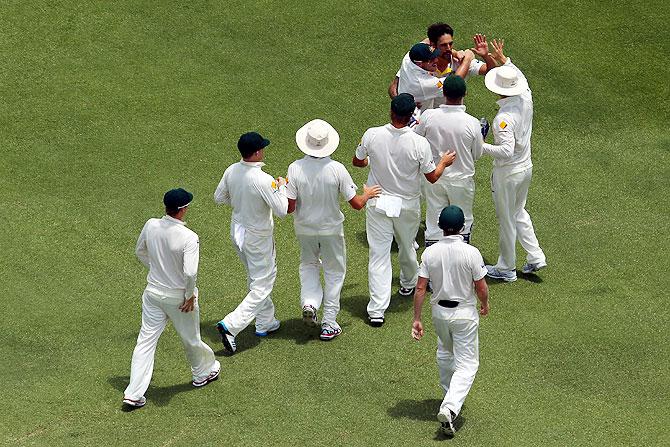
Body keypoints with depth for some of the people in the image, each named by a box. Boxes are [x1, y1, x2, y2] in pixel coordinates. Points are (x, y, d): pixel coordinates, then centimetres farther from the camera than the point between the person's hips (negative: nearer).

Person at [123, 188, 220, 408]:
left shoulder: (151, 226, -8)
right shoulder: (189, 238, -25)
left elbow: (140, 252, 9)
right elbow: (190, 272, -31)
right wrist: (190, 295, -14)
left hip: (153, 293, 4)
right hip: (179, 297, -4)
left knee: (146, 341, 7)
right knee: (191, 338, 20)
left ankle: (133, 393, 3)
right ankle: (204, 372, 46)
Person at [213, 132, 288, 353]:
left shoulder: (231, 171, -8)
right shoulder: (263, 180, -29)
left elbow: (219, 197, 5)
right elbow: (282, 210, -23)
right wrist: (282, 187, -8)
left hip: (237, 232, 8)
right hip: (257, 237, -7)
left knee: (257, 278, 25)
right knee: (261, 286, 2)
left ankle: (266, 322, 36)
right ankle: (231, 325, -10)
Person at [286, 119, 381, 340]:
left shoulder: (295, 168, -19)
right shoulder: (337, 169, -20)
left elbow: (289, 207, -15)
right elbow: (356, 204, -13)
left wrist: (284, 191, 7)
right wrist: (367, 195, 9)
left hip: (304, 229, 1)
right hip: (331, 228, -1)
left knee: (308, 264, 27)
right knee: (334, 271, 16)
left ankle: (309, 302, 4)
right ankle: (329, 323, 17)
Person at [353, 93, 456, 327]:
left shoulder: (372, 135, -15)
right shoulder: (419, 143, -20)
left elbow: (357, 162, 3)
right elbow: (432, 177, -8)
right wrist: (444, 162, 13)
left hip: (377, 204, 0)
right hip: (407, 206, 0)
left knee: (379, 255, 2)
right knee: (407, 248, 25)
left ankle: (377, 309, -4)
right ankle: (408, 285, 50)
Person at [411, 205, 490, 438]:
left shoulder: (430, 252, -8)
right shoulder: (471, 253, -17)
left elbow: (420, 288, -7)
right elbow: (481, 288, -11)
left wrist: (417, 319, 0)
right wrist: (485, 304, 10)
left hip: (439, 312, 4)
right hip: (465, 313, -4)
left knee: (445, 355, 28)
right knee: (467, 364, 2)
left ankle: (451, 396, 43)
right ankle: (449, 408, -17)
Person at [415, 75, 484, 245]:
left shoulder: (429, 116, -19)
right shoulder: (472, 123, -21)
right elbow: (477, 154, -5)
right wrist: (482, 139, 15)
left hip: (434, 178, 1)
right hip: (462, 179, -1)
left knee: (434, 224, 13)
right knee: (463, 222, 20)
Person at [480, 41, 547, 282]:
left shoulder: (504, 117, -31)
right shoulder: (526, 100, -8)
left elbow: (506, 151, -35)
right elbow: (522, 79, 15)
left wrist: (481, 146, -26)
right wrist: (504, 60, 22)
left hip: (507, 174, -8)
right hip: (526, 167, 8)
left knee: (506, 219, 9)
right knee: (518, 212, 27)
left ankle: (506, 268, 23)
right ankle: (535, 256, 26)